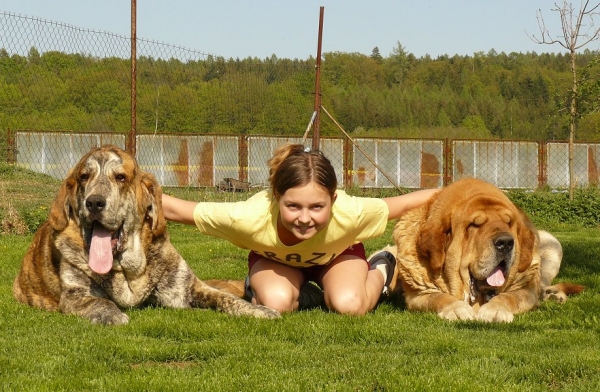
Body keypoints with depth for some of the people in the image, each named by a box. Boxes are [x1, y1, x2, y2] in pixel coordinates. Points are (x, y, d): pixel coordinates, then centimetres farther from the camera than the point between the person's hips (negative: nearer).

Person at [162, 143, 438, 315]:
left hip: (337, 253, 1)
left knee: (348, 306, -27)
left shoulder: (349, 213, -43)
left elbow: (406, 203, -25)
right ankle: (258, 285, 6)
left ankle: (379, 273, 9)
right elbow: (175, 210, -31)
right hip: (273, 259, -1)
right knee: (276, 303, -32)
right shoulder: (250, 217, -44)